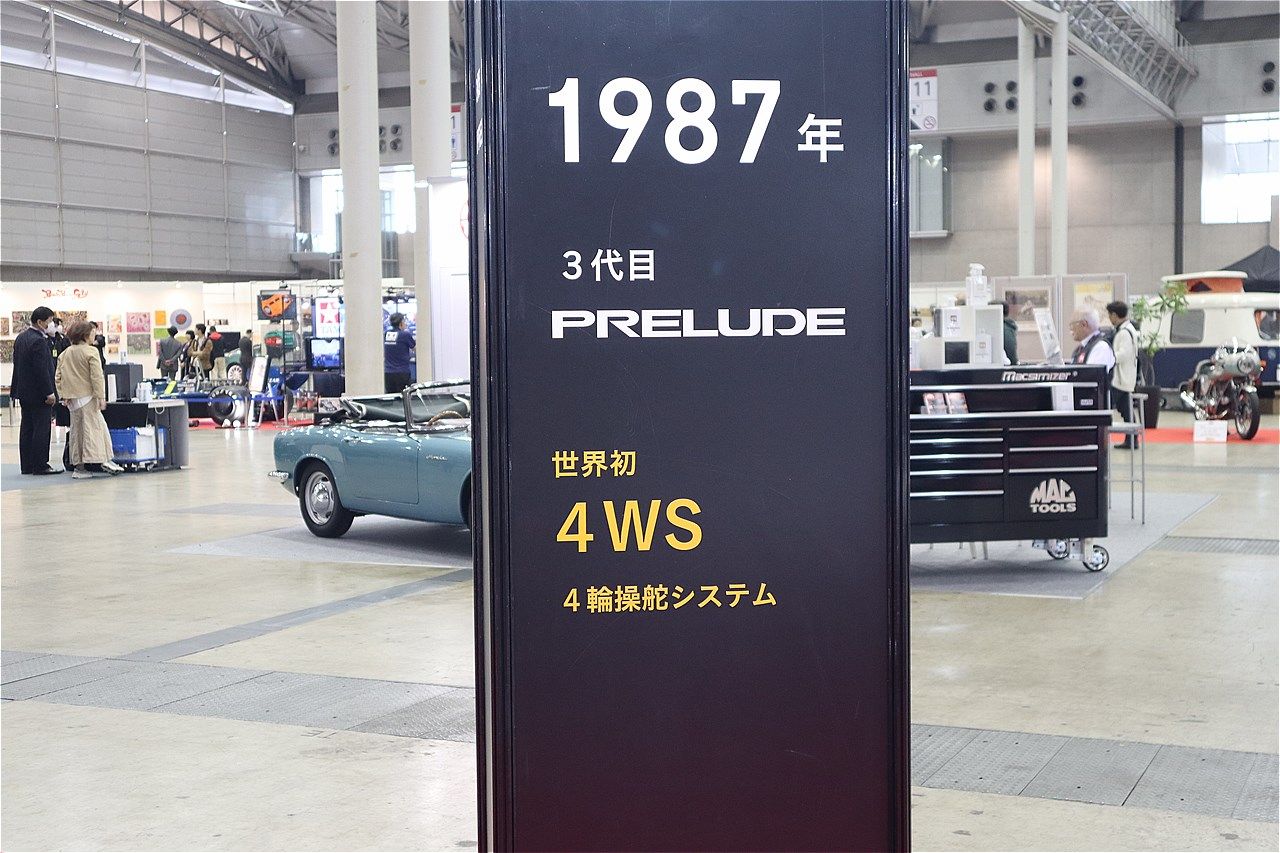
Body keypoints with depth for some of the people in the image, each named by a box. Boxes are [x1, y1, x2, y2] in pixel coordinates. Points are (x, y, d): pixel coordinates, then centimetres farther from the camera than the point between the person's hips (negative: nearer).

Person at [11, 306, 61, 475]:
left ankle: (27, 465, 15)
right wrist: (49, 393, -19)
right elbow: (42, 369, -22)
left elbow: (17, 364, 17)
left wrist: (16, 388, 21)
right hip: (38, 392, -10)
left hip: (24, 391, 10)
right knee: (41, 428, -4)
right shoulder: (38, 341, -19)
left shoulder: (21, 338, 11)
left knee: (27, 428, 11)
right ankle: (40, 465, -2)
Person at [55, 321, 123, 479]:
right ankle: (103, 460, -10)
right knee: (93, 426, -5)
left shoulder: (65, 353, 10)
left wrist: (63, 396, 10)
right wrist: (101, 397, -14)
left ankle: (78, 466, 12)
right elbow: (97, 376, -15)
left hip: (72, 399, 6)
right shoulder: (91, 351, -10)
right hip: (87, 396, -6)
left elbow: (58, 377, 8)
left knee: (76, 430, 10)